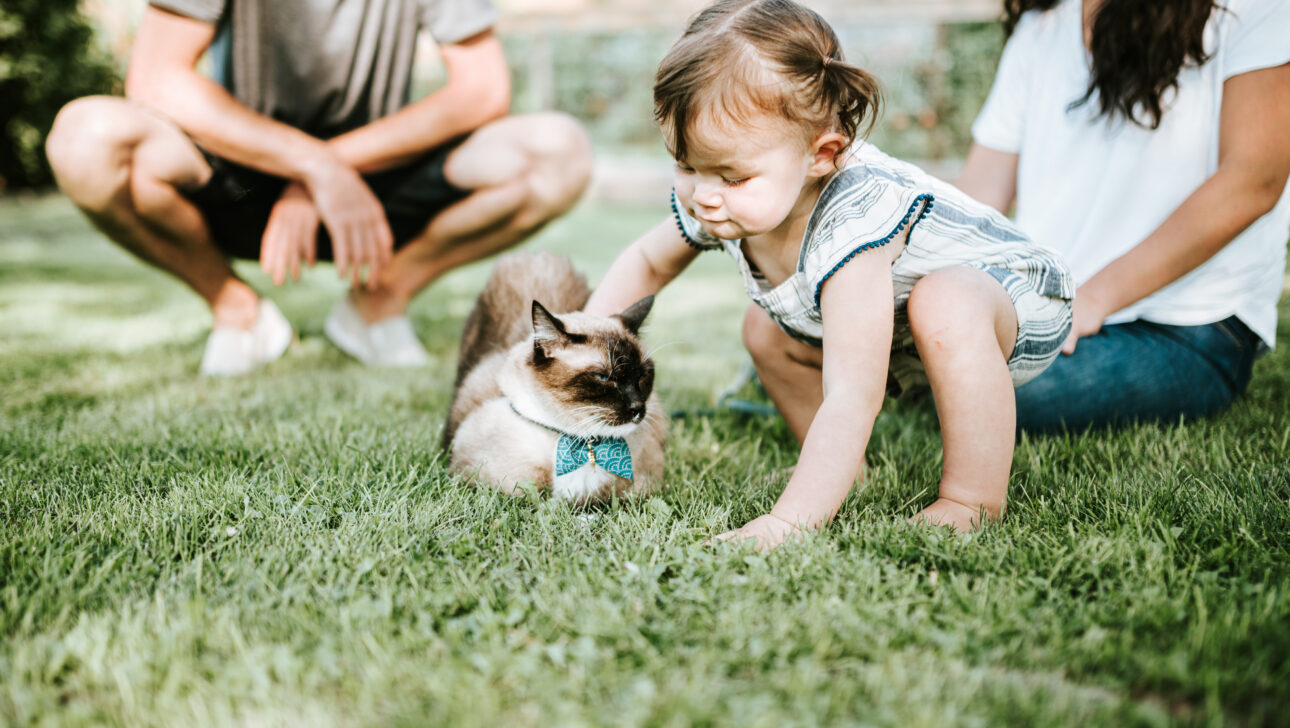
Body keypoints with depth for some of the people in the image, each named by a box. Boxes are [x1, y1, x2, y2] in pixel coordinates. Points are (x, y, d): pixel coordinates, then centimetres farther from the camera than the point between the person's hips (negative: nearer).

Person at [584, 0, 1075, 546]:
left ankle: (976, 499, -22)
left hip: (1018, 302, -8)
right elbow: (646, 262, 4)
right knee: (766, 332, 5)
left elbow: (850, 401, -46)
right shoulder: (715, 202, -18)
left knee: (943, 305, -39)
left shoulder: (851, 227, -43)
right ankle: (841, 464, 19)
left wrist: (788, 523, -49)